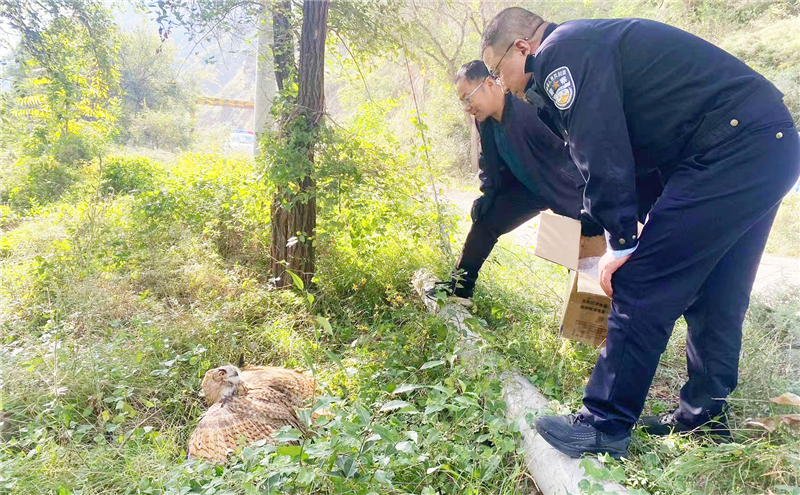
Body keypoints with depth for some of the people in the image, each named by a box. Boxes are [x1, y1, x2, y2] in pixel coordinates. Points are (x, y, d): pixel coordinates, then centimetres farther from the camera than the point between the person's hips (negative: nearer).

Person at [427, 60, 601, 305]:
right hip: (530, 187, 7)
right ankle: (459, 288, 15)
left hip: (567, 190, -7)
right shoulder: (485, 121, -8)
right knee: (485, 219, 3)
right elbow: (491, 163, 9)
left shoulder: (532, 110, -34)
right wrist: (488, 195, -3)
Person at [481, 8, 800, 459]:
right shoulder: (588, 44, 22)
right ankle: (706, 416, 27)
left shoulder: (560, 53, -9)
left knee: (642, 285, -10)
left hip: (734, 147, -11)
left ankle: (605, 427, -1)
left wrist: (622, 241, -10)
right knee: (715, 297, 15)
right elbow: (631, 148, 25)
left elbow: (600, 153, -18)